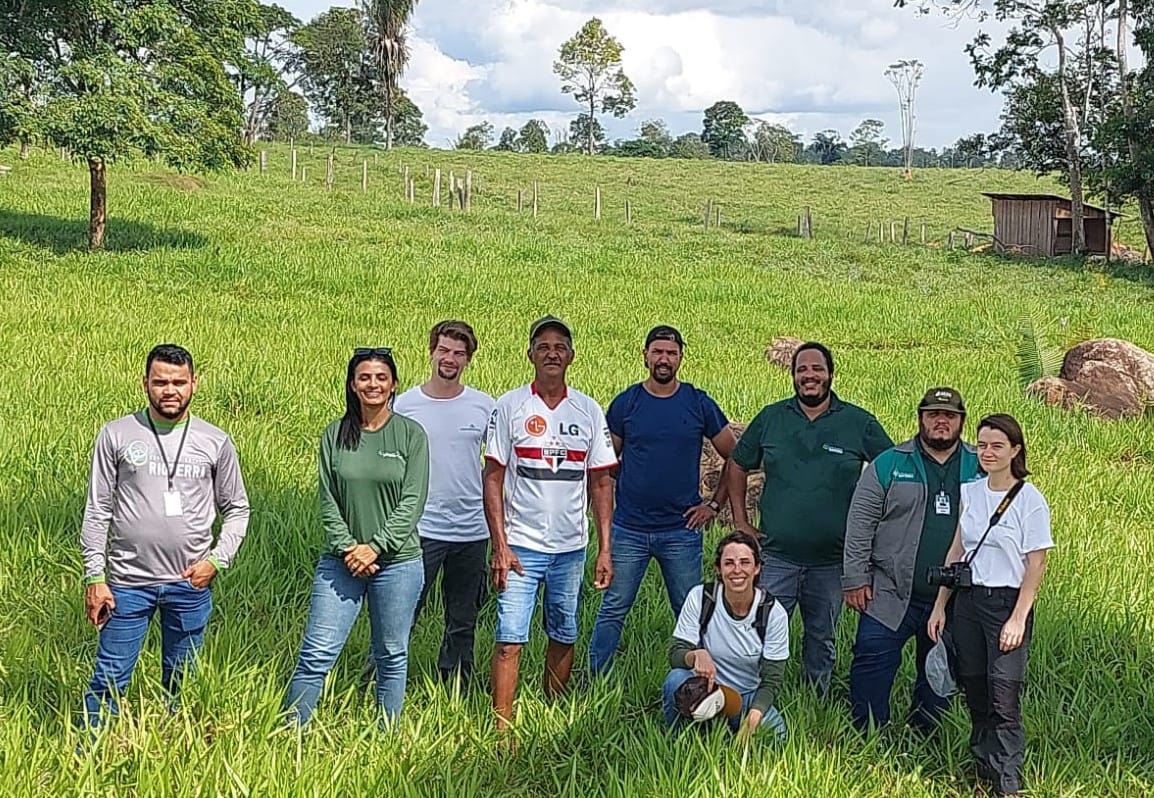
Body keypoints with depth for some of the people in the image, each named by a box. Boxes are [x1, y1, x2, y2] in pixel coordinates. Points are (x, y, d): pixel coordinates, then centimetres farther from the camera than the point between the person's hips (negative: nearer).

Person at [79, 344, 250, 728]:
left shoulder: (216, 443, 2)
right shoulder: (116, 435, -1)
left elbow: (236, 509, 9)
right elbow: (97, 511, 0)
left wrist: (217, 559, -5)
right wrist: (94, 577, -4)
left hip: (191, 584, 2)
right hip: (128, 581, -1)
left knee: (181, 682, 14)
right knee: (109, 680, 2)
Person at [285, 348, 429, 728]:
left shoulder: (411, 434, -1)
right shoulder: (335, 434, 4)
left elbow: (412, 501, -6)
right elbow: (327, 500, 2)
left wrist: (375, 547, -12)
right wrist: (346, 547, -10)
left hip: (397, 562, -1)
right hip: (341, 562, 1)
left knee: (392, 655, 10)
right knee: (316, 653, -3)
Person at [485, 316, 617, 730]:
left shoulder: (589, 411, 6)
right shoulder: (510, 406, -2)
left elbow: (601, 484, 7)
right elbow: (493, 478, -3)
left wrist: (604, 549, 2)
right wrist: (499, 545, -10)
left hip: (571, 546, 3)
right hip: (521, 544, -3)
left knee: (564, 636, 12)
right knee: (509, 638, -8)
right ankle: (502, 729, -4)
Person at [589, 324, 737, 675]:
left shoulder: (699, 404, 1)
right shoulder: (626, 403, 2)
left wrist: (714, 504, 2)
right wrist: (607, 505, 1)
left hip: (682, 530, 0)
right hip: (628, 528, 0)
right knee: (613, 610, 4)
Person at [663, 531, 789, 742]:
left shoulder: (774, 613, -11)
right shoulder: (700, 598, -12)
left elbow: (771, 679, -11)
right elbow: (675, 654, -14)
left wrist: (753, 717, -29)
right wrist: (696, 655, -39)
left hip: (748, 697, 0)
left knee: (774, 733, -30)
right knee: (676, 679, -33)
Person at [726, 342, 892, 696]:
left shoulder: (858, 423, -2)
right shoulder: (771, 418, 2)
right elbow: (737, 466, 11)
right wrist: (741, 522, 5)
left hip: (831, 560, 0)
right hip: (776, 557, 0)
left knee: (821, 641, 16)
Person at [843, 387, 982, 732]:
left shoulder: (981, 469, 6)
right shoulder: (889, 464, 1)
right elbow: (860, 523, 0)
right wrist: (855, 579, -5)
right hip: (890, 594, -2)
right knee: (873, 660, -8)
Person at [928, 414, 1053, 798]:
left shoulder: (1030, 500, -8)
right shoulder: (970, 492, 7)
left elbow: (1036, 566, -8)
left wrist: (1018, 620, -12)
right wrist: (940, 606, 10)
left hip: (1006, 603, -5)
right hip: (967, 600, 5)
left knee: (1003, 702, -8)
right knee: (975, 695, 8)